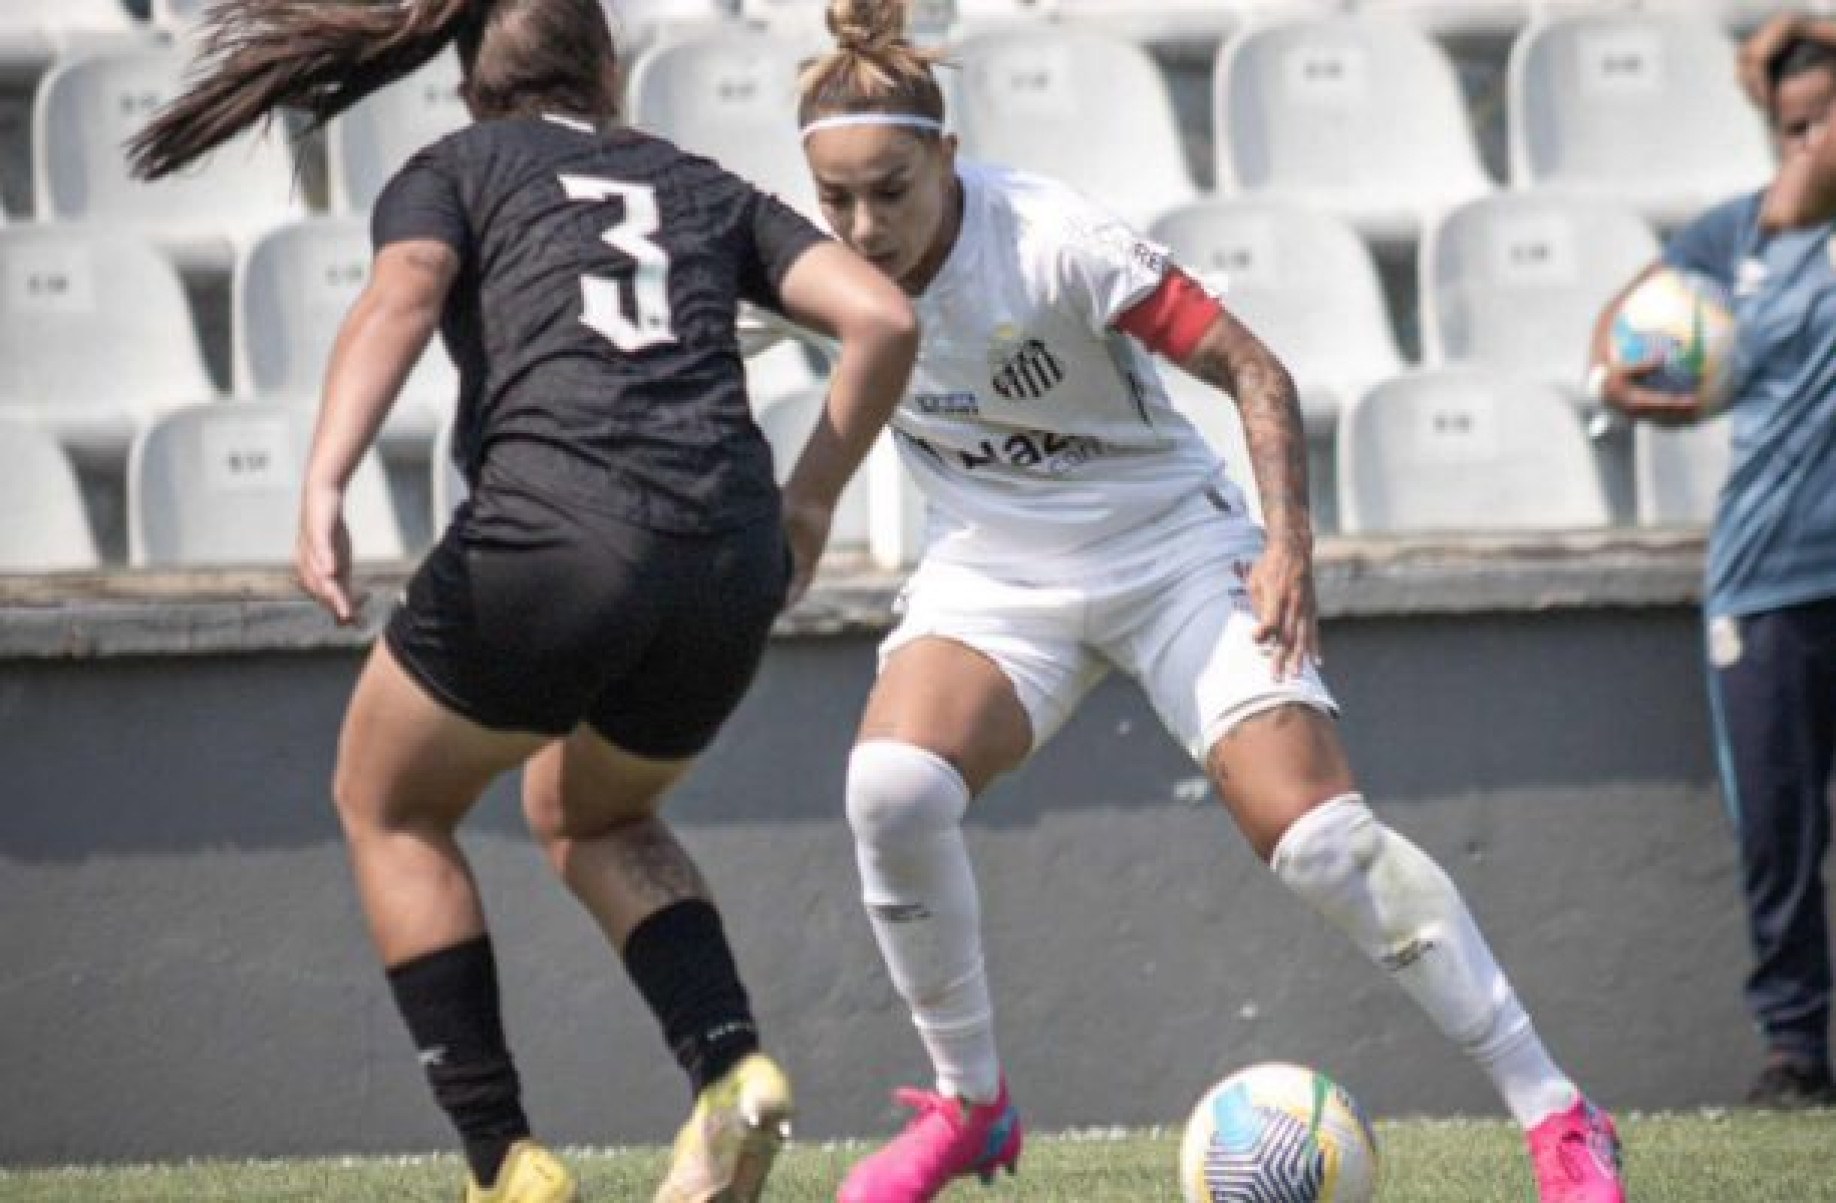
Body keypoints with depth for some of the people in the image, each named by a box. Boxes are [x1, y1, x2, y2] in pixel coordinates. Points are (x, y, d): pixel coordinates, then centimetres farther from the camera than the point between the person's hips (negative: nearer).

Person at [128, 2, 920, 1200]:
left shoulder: (450, 172, 17)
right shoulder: (704, 189, 26)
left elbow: (400, 298, -6)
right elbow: (882, 317, 12)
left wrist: (324, 487, -19)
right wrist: (810, 499, 22)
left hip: (553, 529, -4)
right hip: (731, 562, 4)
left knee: (388, 808, 23)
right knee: (592, 814, 33)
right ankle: (731, 1066, 7)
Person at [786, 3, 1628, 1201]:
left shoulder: (1054, 242, -25)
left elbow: (1253, 370, -19)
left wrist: (1290, 543, -26)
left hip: (1171, 547, -4)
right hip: (993, 566, 4)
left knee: (1318, 835, -16)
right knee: (891, 789, -24)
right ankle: (970, 1105, -3)